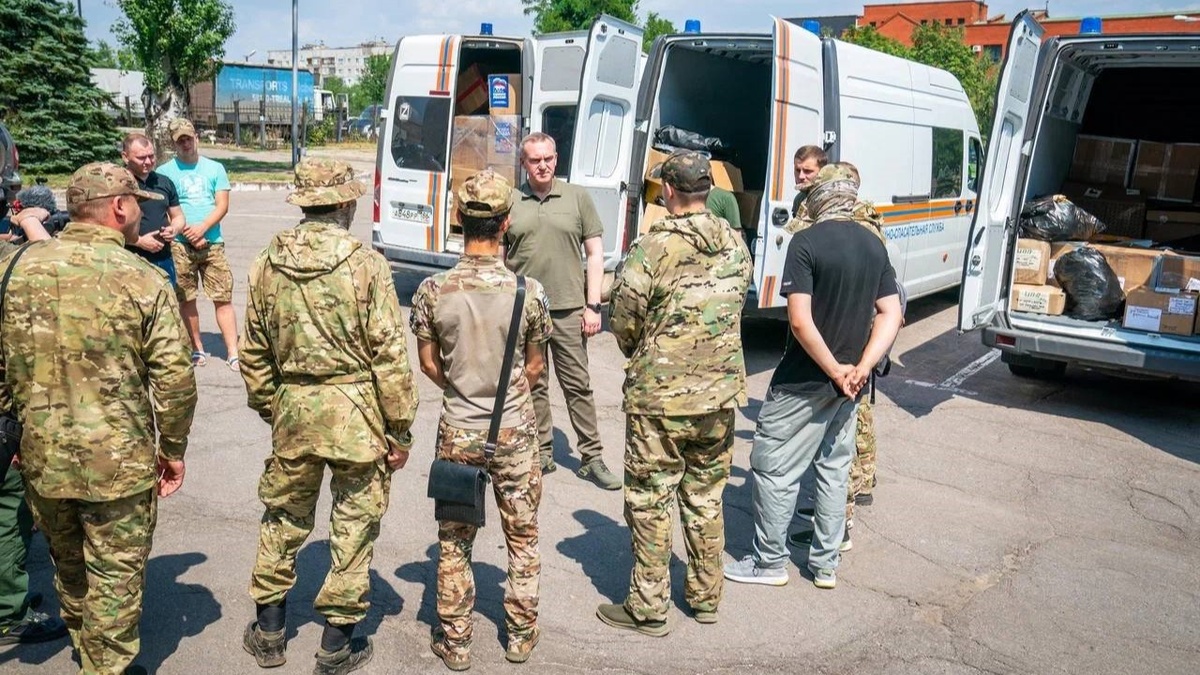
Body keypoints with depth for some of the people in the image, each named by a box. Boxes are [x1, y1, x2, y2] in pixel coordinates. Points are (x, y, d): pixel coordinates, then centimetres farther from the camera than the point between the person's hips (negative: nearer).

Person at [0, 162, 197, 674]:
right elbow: (175, 380, -15)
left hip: (42, 455, 6)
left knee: (68, 566, 26)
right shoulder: (143, 280, -15)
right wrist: (173, 449, -1)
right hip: (118, 461, -5)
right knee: (115, 578, 12)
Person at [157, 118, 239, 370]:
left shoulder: (215, 168, 10)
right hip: (179, 244, 0)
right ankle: (197, 349, 19)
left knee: (223, 298, -4)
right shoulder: (165, 172, 5)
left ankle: (233, 353, -4)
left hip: (213, 243, 0)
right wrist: (187, 231, -10)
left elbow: (222, 205, 3)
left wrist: (202, 228, -12)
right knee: (186, 299, 6)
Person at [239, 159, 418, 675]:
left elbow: (254, 352, 9)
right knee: (354, 527, 11)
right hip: (356, 412, -4)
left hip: (292, 409, 4)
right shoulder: (365, 264, -13)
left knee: (284, 520, 21)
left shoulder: (267, 263, 1)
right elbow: (389, 354, -13)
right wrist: (399, 430, -5)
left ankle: (269, 632, 35)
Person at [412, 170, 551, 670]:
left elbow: (430, 364, 0)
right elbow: (535, 368, -2)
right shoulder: (528, 292, -14)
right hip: (516, 432, 0)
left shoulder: (433, 291, -12)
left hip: (457, 432, 1)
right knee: (522, 538, 18)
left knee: (454, 541, 16)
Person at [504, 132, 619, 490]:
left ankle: (592, 458, 13)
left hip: (568, 310, -1)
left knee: (578, 386, 4)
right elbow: (499, 259, 11)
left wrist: (592, 306, -2)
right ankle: (542, 453, 22)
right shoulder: (510, 203, 5)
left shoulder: (577, 197, 4)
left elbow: (595, 254, 4)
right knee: (533, 386, 10)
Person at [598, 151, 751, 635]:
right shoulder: (735, 246, 1)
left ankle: (648, 608, 18)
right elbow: (736, 307, 8)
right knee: (706, 496, 18)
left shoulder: (653, 247, -16)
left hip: (659, 395, -5)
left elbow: (624, 321, -11)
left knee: (650, 500, 8)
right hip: (720, 394, 6)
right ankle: (705, 596, 31)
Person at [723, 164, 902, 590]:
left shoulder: (807, 242, -14)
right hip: (848, 380, 7)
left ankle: (770, 562, 15)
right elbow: (891, 315, 2)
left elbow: (800, 320, -21)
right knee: (834, 468, 16)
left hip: (804, 380, -7)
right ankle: (825, 563, 26)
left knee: (773, 466, 6)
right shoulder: (875, 246, 5)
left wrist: (835, 370, -14)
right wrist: (861, 368, -6)